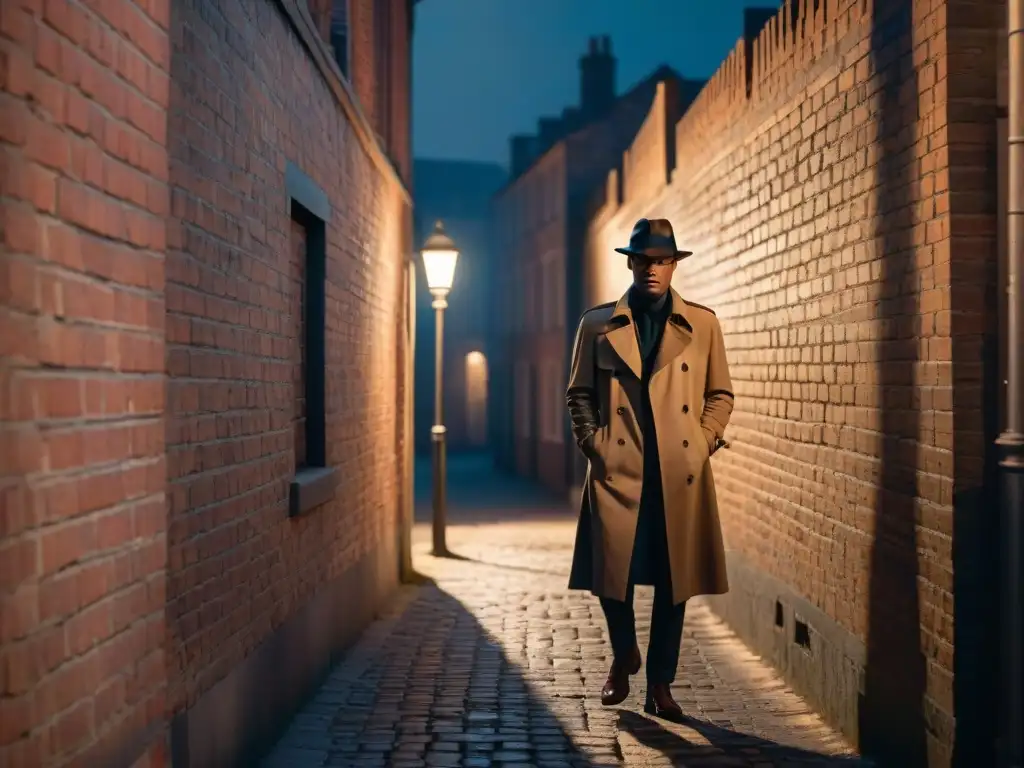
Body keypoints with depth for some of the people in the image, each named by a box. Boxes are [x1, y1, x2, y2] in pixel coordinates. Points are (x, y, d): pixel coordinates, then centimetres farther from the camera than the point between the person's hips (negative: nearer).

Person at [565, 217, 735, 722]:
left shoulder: (702, 324, 9)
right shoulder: (598, 325, 8)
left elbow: (720, 394, 14)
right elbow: (579, 393, 12)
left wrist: (704, 441, 1)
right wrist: (592, 443, 0)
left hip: (681, 474, 1)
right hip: (617, 470, 0)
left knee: (675, 580, 2)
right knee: (611, 572, -4)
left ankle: (660, 684, 16)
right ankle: (623, 657, 26)